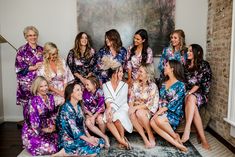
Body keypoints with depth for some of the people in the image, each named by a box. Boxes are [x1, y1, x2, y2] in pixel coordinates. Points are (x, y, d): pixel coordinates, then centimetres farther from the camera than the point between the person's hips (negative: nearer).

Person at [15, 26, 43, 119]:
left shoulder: (41, 49, 13)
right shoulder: (22, 50, -1)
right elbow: (19, 67, -7)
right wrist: (34, 67, -13)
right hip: (27, 82, -3)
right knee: (28, 105, -1)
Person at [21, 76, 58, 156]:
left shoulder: (50, 97, 2)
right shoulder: (33, 100, -18)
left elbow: (54, 113, 10)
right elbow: (33, 119, -20)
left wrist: (53, 125, -4)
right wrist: (44, 130, -13)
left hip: (48, 129, 6)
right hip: (33, 131, -6)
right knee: (49, 148, -19)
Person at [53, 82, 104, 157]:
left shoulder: (78, 107, 11)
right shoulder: (66, 107, -16)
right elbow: (73, 128, -21)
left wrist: (89, 137, -3)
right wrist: (88, 139, -19)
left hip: (80, 137, 9)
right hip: (68, 139, -9)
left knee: (101, 142, -1)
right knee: (93, 150, -23)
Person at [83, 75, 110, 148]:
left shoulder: (99, 92, -13)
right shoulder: (85, 93, -4)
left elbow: (101, 107, -15)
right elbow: (84, 107, -1)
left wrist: (94, 117, -22)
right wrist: (91, 116, -15)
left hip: (99, 112, -3)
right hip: (90, 113, 3)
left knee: (99, 119, -35)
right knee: (88, 122, -28)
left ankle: (103, 136, -9)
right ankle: (105, 137, -18)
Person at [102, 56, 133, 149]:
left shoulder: (124, 85, 1)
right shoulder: (105, 85, 5)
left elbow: (119, 101, -11)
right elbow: (108, 100, -8)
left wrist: (111, 110, -24)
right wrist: (109, 109, -27)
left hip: (122, 108, -1)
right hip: (111, 109, 1)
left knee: (117, 117, -33)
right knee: (107, 119, -31)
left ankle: (122, 138, -7)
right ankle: (121, 140, -22)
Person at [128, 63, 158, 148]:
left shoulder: (152, 86, -14)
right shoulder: (135, 84, 2)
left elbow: (149, 104, -18)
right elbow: (131, 99, 3)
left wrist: (136, 107, -24)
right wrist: (131, 108, -16)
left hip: (149, 111, -4)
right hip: (137, 109, 4)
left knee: (139, 113, -36)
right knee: (131, 114, -30)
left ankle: (151, 136, -15)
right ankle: (145, 139, -25)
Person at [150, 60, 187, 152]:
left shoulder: (180, 85, -6)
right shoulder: (164, 84, 14)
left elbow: (174, 103, -14)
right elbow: (160, 99, 9)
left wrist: (159, 112, -19)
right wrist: (160, 110, -11)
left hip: (174, 113, -5)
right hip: (163, 112, 6)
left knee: (158, 119, -34)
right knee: (152, 122, -27)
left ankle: (175, 136, -7)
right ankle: (177, 144, -24)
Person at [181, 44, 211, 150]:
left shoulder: (204, 65, 4)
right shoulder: (186, 65, 19)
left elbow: (200, 83, -7)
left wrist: (189, 93, -19)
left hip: (200, 94, -3)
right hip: (188, 94, 3)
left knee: (191, 99, -38)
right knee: (193, 107, -31)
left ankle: (187, 131, -44)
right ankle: (203, 139, -31)